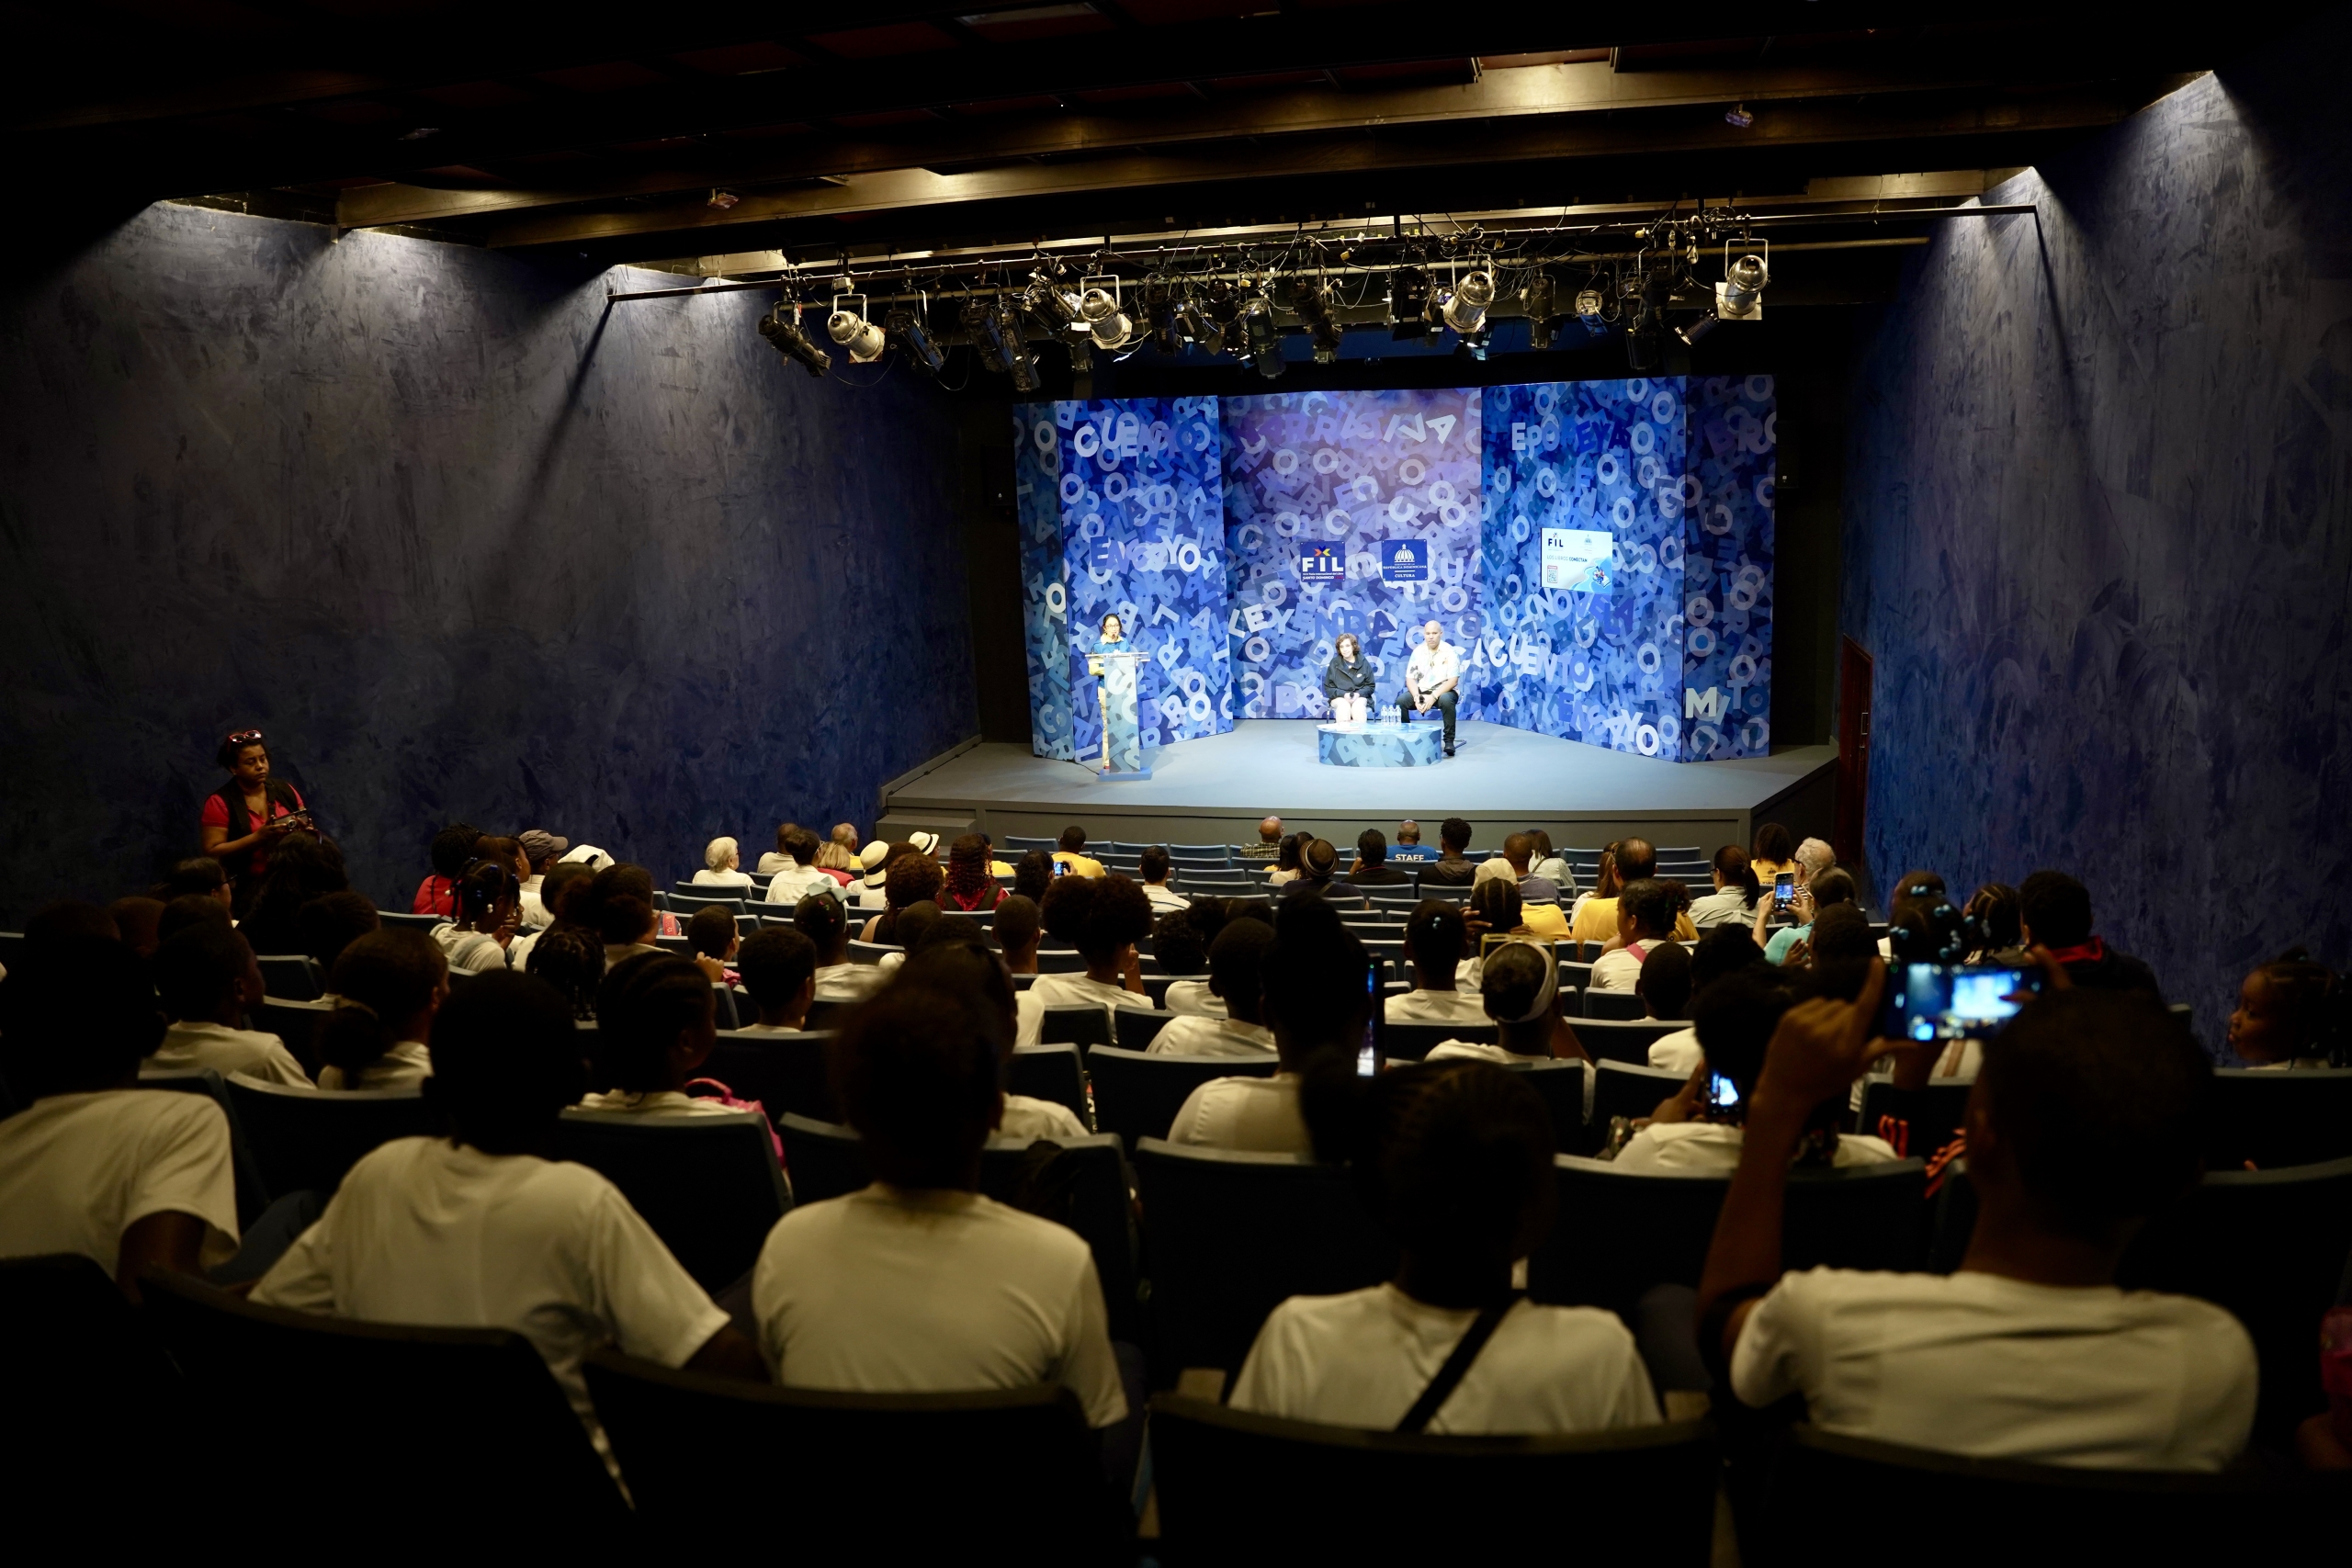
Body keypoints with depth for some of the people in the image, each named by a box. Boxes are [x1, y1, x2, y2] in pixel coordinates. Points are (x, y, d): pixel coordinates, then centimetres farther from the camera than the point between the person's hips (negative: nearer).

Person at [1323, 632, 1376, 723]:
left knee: (1358, 706, -34)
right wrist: (1344, 694, -14)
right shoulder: (1334, 663, 3)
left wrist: (1358, 694, -13)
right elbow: (1328, 687, 4)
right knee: (1343, 706, -35)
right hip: (1339, 697, 0)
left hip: (1359, 696, 1)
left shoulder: (1363, 662, 4)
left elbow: (1370, 686, 7)